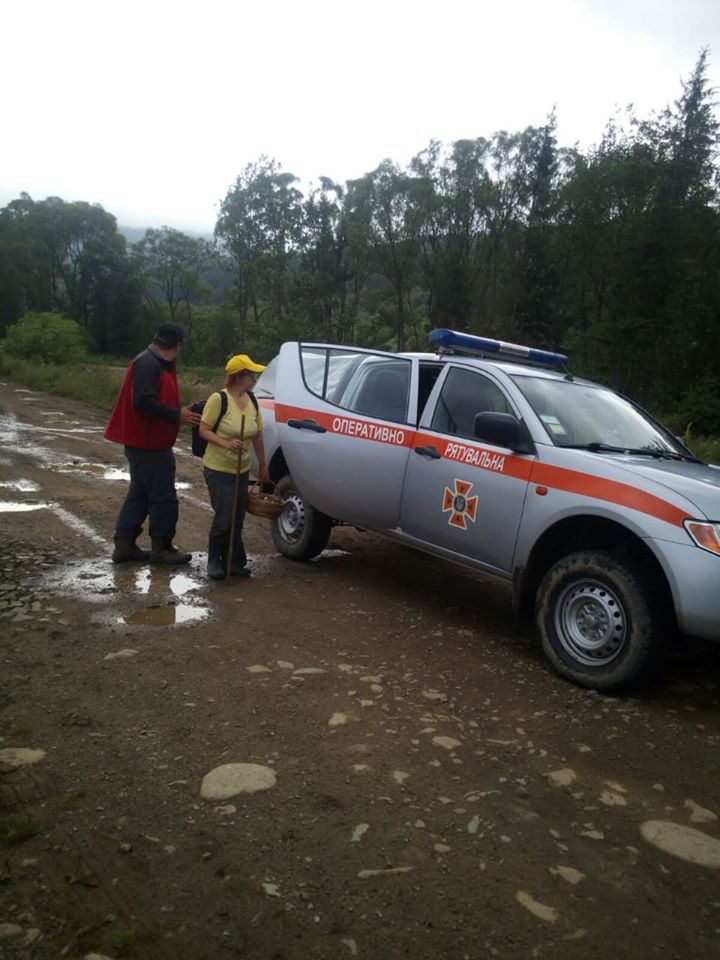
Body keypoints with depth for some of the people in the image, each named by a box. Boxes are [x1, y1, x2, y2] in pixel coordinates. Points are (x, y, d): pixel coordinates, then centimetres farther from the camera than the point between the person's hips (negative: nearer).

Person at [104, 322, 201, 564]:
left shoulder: (159, 364, 14)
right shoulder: (148, 364, -19)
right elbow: (143, 402, -27)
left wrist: (181, 412, 6)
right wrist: (177, 415, -24)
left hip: (147, 442, 11)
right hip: (147, 443, -11)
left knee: (140, 494, 14)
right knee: (164, 496, -3)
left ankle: (124, 544, 20)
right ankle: (161, 548, 7)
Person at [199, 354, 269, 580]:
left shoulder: (252, 401, 4)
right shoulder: (218, 399, -15)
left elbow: (257, 435, 11)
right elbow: (203, 430, -12)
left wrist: (262, 465, 15)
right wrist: (226, 443, -27)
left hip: (242, 470, 6)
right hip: (218, 469, -6)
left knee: (237, 520, 10)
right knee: (224, 519, -6)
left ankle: (234, 561, 22)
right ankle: (214, 561, 13)